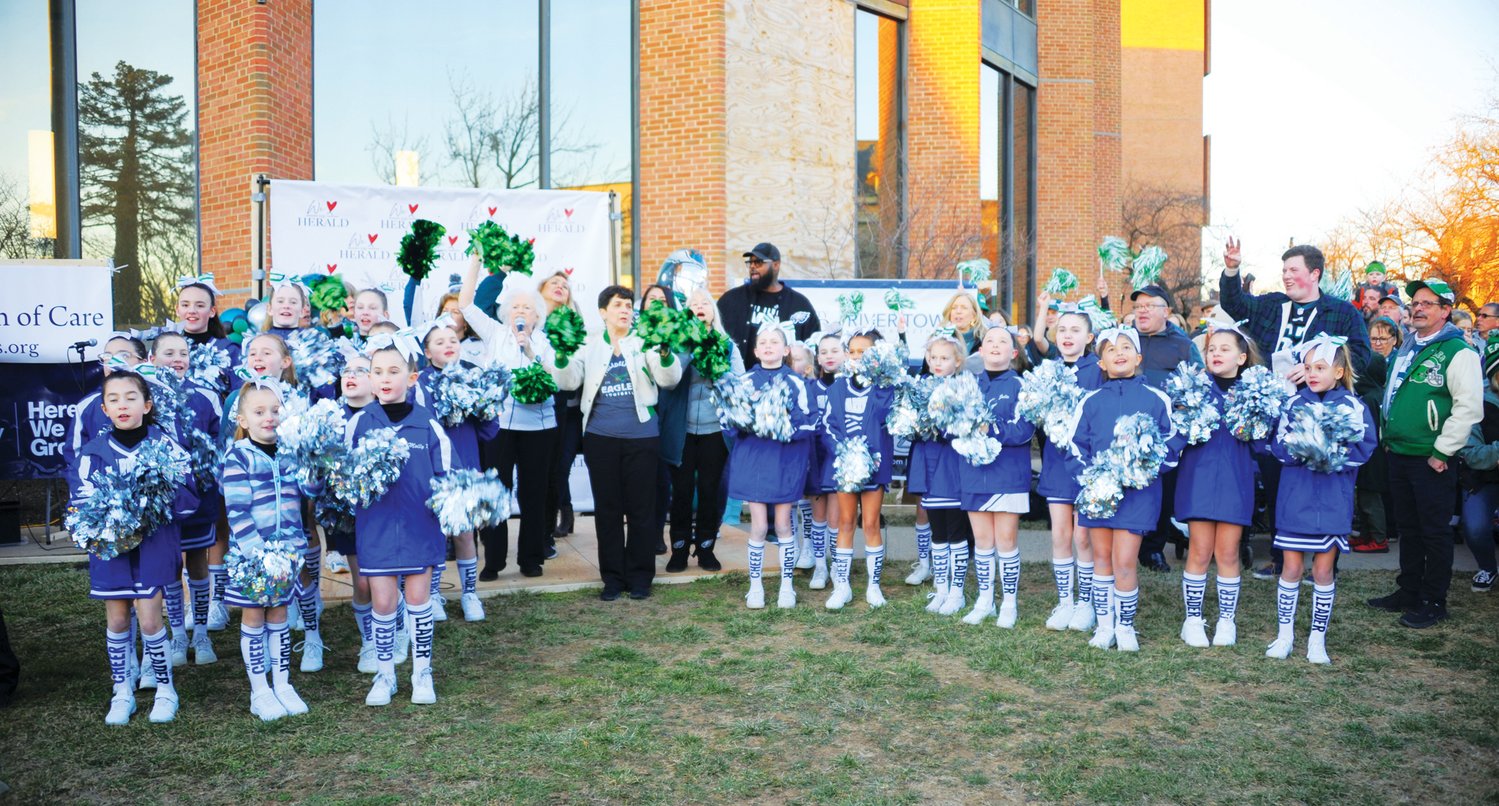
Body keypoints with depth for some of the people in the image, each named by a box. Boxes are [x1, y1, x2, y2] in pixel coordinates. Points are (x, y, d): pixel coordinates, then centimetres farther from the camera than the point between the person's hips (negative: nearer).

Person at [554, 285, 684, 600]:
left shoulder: (644, 342, 5)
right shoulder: (590, 344, 8)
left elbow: (669, 379, -5)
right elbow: (568, 382, -1)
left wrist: (664, 352, -25)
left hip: (642, 436, -1)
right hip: (601, 438, 1)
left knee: (641, 508, 4)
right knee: (607, 508, 7)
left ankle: (640, 575, 16)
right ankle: (612, 577, 17)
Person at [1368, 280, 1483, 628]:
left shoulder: (1458, 353, -12)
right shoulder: (1406, 349, 13)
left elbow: (1469, 408, -18)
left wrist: (1441, 452, -17)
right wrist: (1388, 437, 17)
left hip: (1431, 460, -8)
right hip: (1399, 455, 8)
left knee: (1435, 532, 2)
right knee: (1408, 528, 16)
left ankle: (1433, 603, 11)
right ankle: (1408, 593, 26)